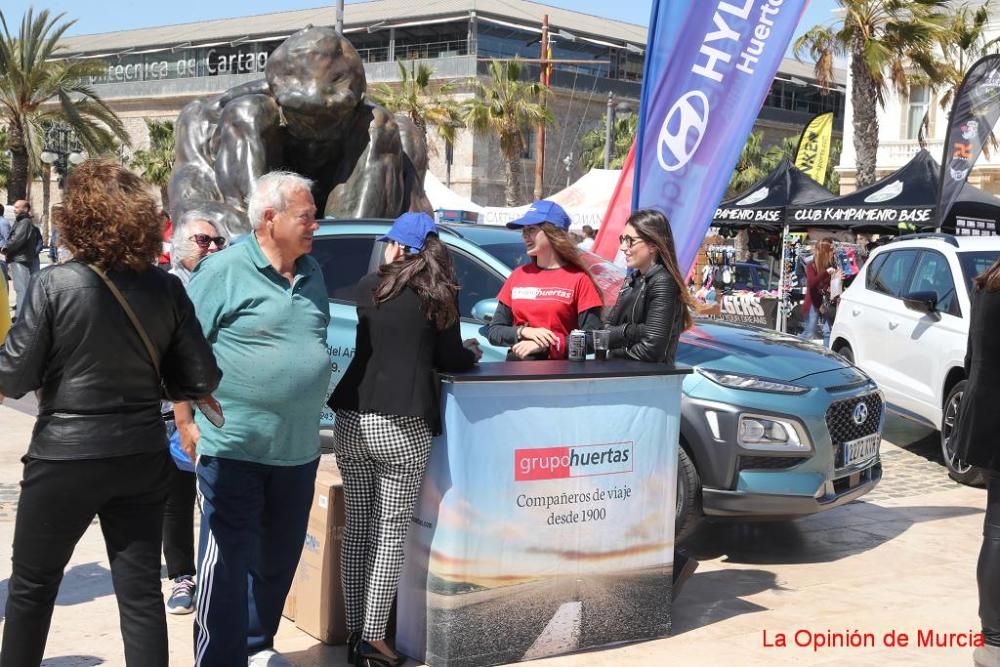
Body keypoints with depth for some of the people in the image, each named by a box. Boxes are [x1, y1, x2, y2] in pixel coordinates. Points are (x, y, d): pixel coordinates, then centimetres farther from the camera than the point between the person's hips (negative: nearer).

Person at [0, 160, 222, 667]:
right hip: (142, 457, 3)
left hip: (64, 458, -3)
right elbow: (201, 379, -1)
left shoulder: (52, 285, -13)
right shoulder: (166, 289, -4)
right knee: (140, 591, 10)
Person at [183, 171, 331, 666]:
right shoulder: (224, 270, -9)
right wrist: (186, 424, -10)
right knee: (229, 561, -2)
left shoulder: (312, 273, 11)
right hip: (235, 446, -6)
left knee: (279, 559, 16)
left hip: (298, 449, 7)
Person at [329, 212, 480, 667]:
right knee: (391, 530, 3)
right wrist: (473, 351, 24)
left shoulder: (368, 286, 9)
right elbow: (450, 361, 3)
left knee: (357, 526, 13)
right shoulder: (438, 295, 0)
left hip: (352, 418, 4)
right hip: (402, 424, -4)